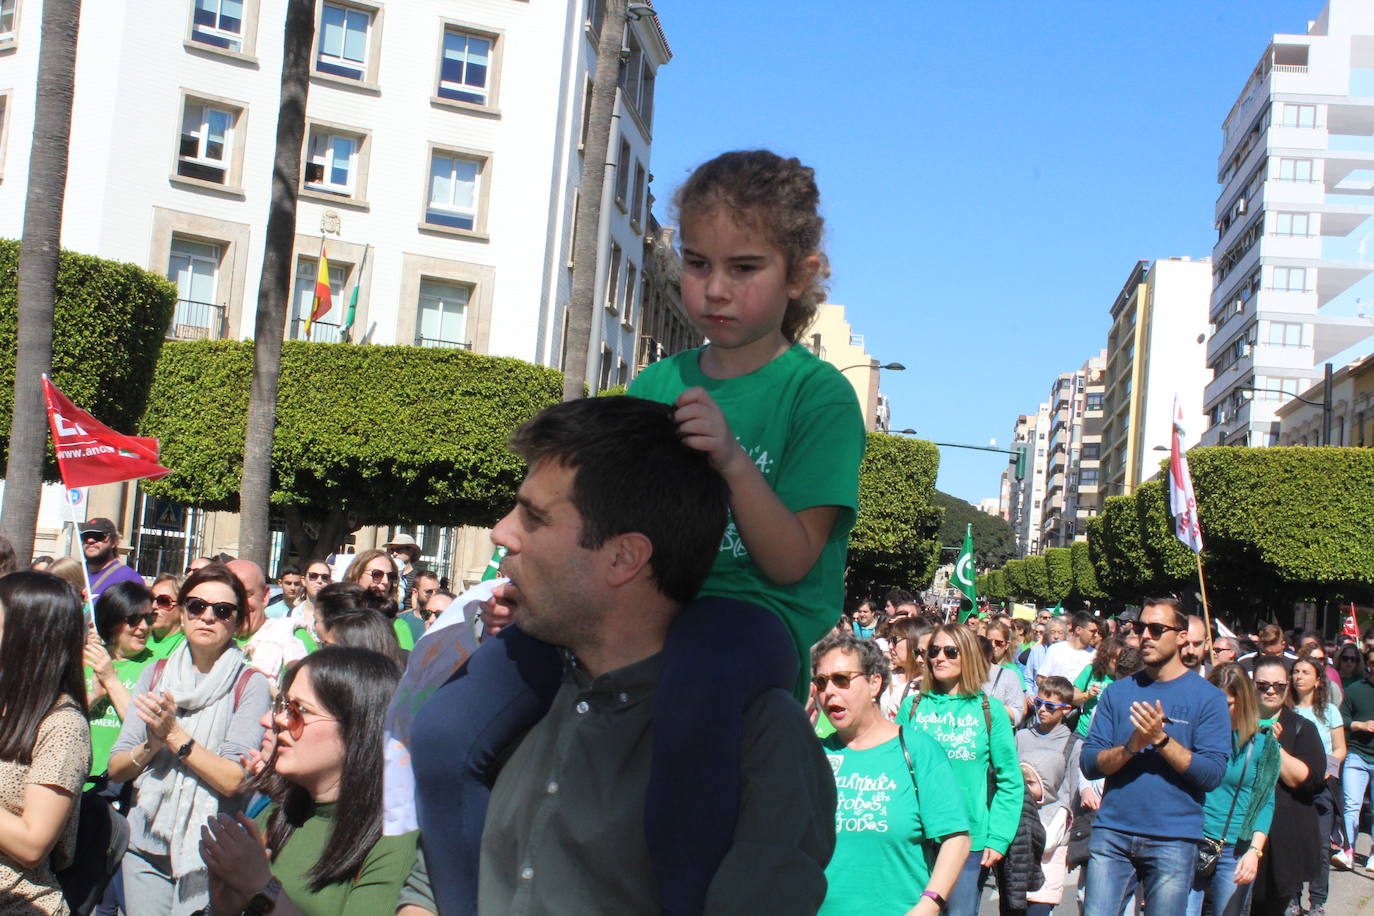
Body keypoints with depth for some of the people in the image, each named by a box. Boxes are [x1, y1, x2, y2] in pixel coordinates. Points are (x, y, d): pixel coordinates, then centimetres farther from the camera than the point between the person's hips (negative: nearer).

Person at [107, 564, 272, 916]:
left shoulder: (250, 685, -7)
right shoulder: (155, 674, 6)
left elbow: (234, 780, -15)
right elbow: (115, 768, 4)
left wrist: (174, 734, -19)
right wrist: (151, 746, -14)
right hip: (144, 845, 4)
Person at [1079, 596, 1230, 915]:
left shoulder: (1208, 697, 1)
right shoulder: (1118, 691, 9)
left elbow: (1212, 775, -8)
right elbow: (1090, 763, 2)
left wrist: (1161, 739, -18)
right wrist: (1132, 746, -15)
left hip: (1174, 839, -2)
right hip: (1112, 833, 2)